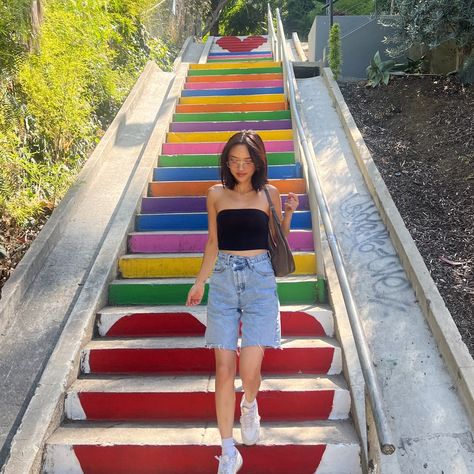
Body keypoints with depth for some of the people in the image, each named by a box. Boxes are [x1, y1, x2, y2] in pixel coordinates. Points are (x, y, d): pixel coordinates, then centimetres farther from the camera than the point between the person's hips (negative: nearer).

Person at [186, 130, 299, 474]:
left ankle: (249, 406, 31)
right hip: (223, 281, 1)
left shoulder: (269, 194, 4)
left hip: (260, 279, -1)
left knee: (250, 369, -8)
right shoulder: (216, 194, 7)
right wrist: (200, 282, 15)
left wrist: (288, 215, -6)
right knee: (224, 370, -3)